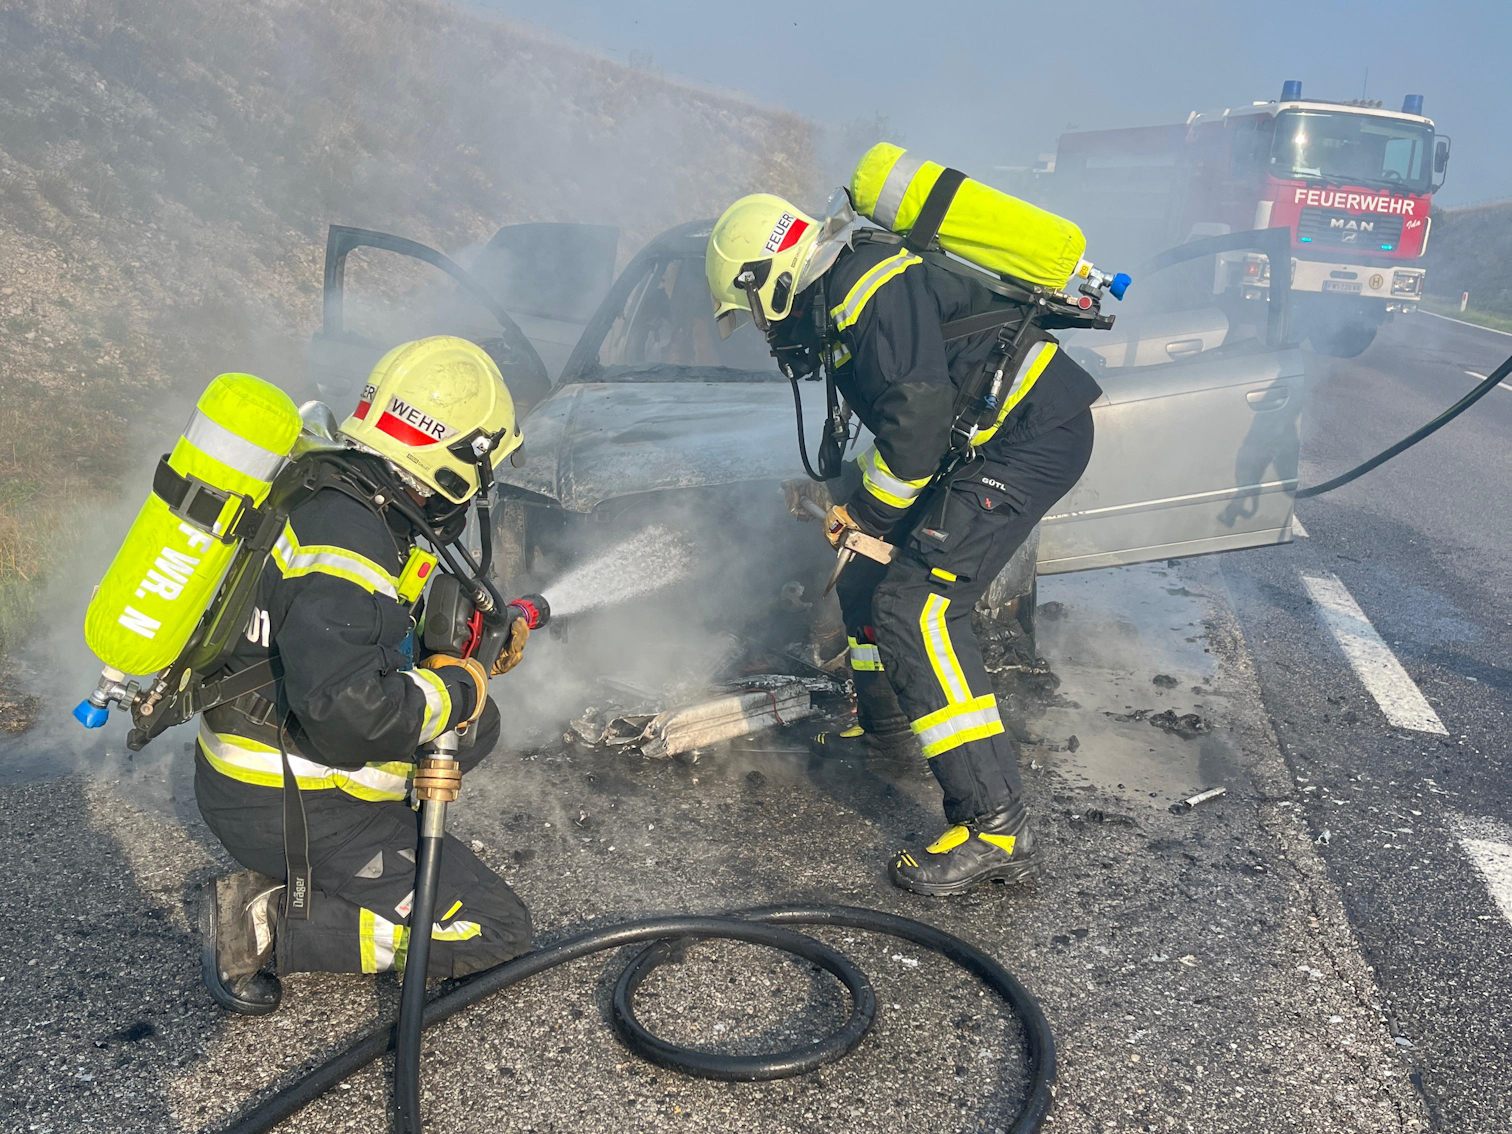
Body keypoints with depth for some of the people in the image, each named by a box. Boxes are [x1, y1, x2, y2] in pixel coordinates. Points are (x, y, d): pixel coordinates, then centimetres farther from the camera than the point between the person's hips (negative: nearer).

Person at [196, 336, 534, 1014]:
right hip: (287, 807, -9)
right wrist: (455, 689, -19)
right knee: (496, 931, -5)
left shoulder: (334, 495, 4)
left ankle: (333, 874, 11)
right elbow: (346, 711, -35)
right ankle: (266, 921, -6)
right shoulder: (346, 546, -27)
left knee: (477, 724, 18)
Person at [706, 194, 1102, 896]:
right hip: (988, 441, 11)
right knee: (870, 570, 18)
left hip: (1033, 436, -11)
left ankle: (994, 828, -21)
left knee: (914, 605, -20)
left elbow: (919, 413, -24)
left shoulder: (876, 288, -17)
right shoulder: (838, 300, 16)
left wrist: (865, 507, -12)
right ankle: (885, 724, 41)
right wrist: (847, 492, 21)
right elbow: (896, 411, 26)